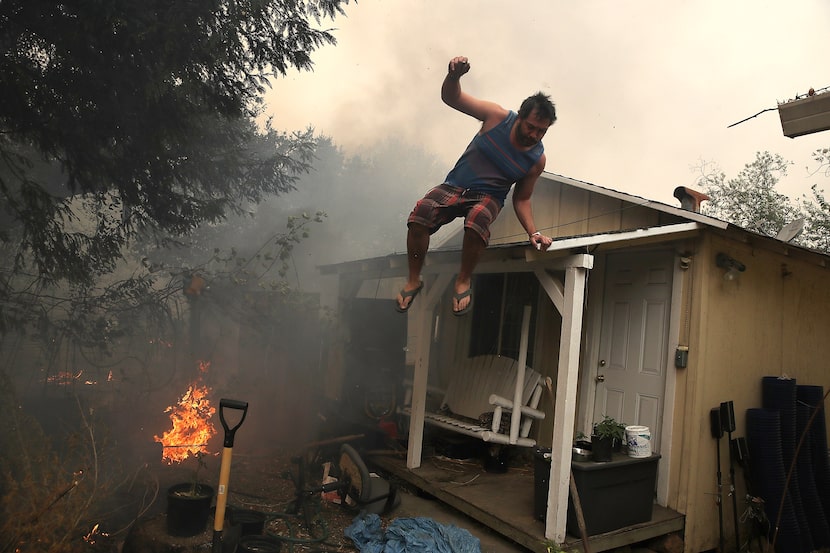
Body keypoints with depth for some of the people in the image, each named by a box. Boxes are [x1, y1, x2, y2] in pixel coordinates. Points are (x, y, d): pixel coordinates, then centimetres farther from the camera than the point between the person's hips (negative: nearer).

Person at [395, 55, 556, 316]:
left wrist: (533, 232, -12)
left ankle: (464, 279, -13)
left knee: (477, 221, -40)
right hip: (455, 186, 1)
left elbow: (522, 199, 4)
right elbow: (451, 97, -8)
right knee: (419, 215, -31)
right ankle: (413, 279, -7)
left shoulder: (537, 159, -5)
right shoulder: (497, 116, -8)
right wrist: (454, 75, -32)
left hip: (489, 197, 0)